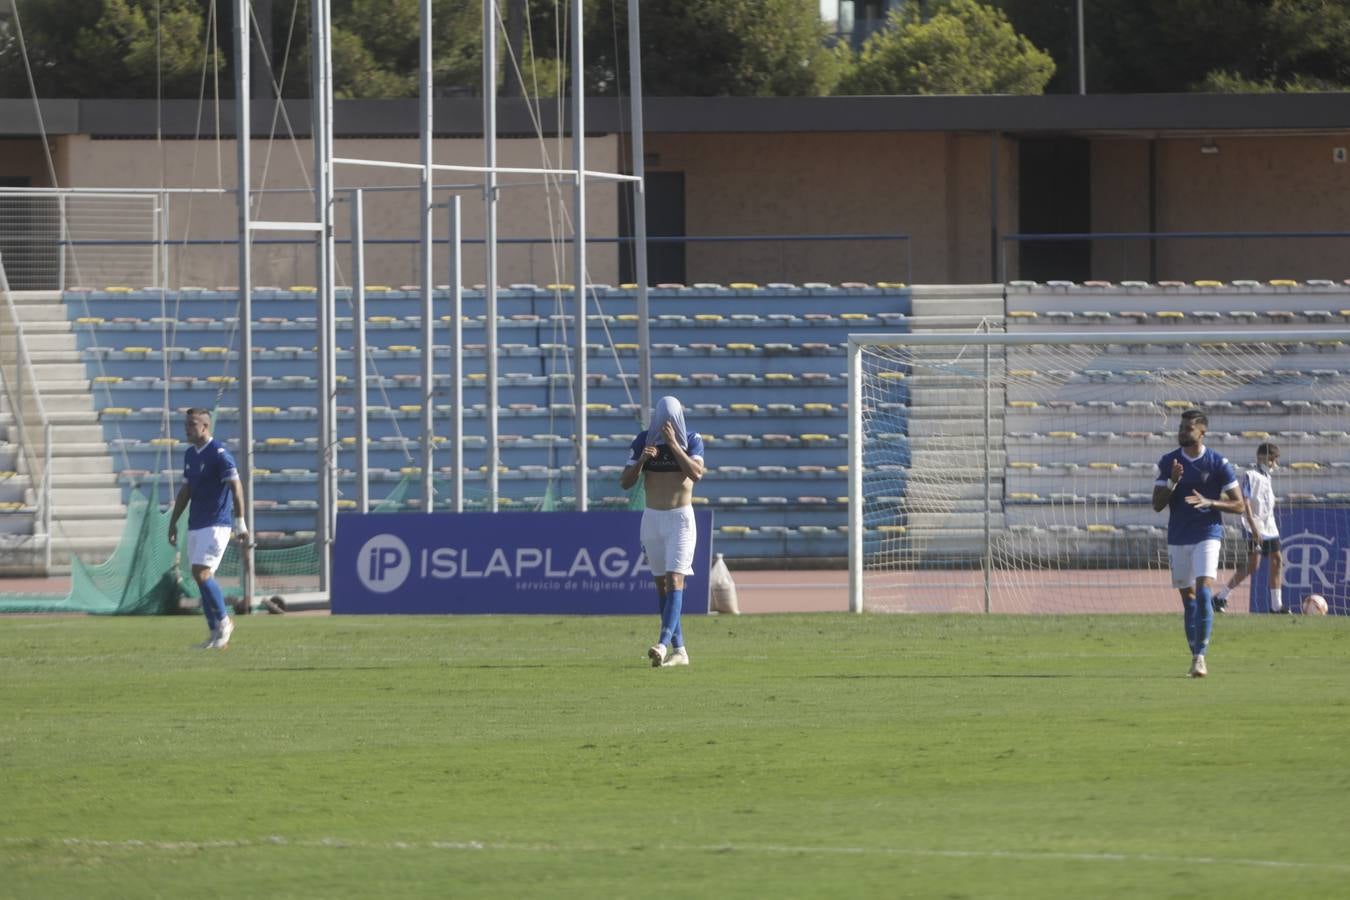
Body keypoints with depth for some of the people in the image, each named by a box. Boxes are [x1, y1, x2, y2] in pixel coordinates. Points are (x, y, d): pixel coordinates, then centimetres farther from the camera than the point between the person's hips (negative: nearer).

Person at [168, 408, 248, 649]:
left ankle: (223, 621, 0)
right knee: (202, 577, 6)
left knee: (201, 573, -16)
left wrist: (240, 523, -21)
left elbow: (236, 486, -17)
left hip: (215, 525, -8)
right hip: (195, 526, 8)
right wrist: (173, 522, 19)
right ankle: (216, 635, 10)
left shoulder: (218, 453, -12)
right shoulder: (190, 455, 13)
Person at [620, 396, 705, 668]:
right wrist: (641, 459, -21)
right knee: (661, 584, 7)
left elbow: (696, 474, -21)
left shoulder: (692, 440, -5)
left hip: (680, 518, -4)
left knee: (674, 580, -17)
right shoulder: (643, 441, 0)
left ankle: (664, 644, -29)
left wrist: (673, 444, -24)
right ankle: (679, 650, 14)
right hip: (652, 519, 4)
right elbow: (625, 482, -3)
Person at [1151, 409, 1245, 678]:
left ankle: (1200, 656, -18)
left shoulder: (1218, 464, -4)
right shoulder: (1168, 462, 5)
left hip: (1207, 535, -4)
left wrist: (1209, 502, -17)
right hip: (1177, 538, 4)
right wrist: (1172, 482, -14)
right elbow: (1157, 505, 3)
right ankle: (1195, 656, 16)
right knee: (1188, 598, 7)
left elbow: (1238, 505, -1)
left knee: (1204, 593, -18)